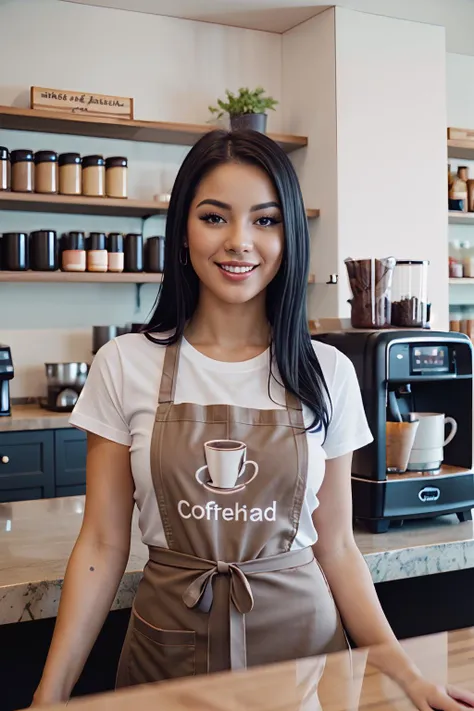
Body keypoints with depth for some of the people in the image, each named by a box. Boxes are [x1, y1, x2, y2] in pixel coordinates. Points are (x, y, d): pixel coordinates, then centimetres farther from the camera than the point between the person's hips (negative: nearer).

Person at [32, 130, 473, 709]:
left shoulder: (328, 374, -3)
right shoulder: (125, 365, -6)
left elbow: (335, 547, 0)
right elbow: (102, 546, -4)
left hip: (301, 639, 1)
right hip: (170, 641, 0)